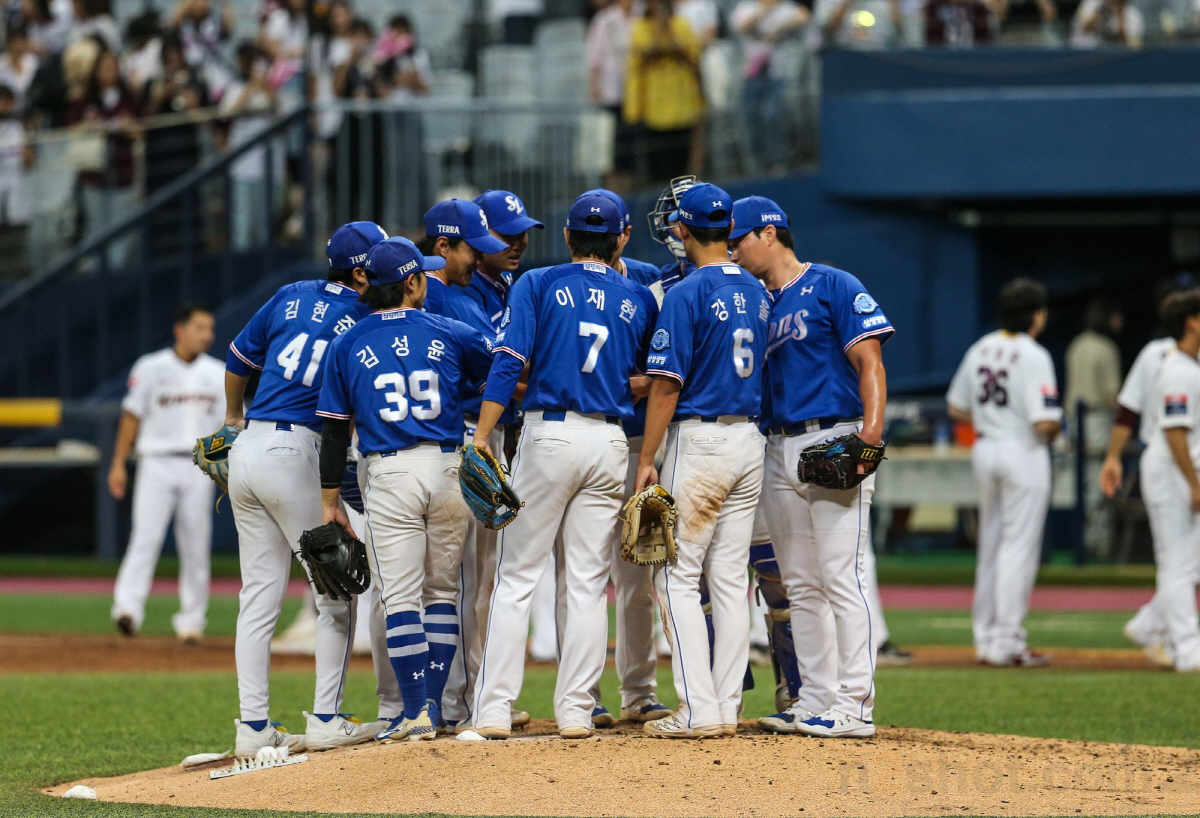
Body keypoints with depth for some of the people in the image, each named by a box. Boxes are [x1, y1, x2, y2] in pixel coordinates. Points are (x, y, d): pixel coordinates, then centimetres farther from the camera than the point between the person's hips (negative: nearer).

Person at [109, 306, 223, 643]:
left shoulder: (218, 375, 10)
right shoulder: (151, 369, 2)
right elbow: (132, 416, 4)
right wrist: (118, 465, 0)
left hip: (199, 467, 3)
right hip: (157, 464, -3)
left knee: (196, 545, 3)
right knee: (146, 536, -15)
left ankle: (191, 620, 11)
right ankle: (128, 608, -24)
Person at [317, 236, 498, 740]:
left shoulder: (347, 346, 4)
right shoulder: (450, 334, 4)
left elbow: (335, 430, 4)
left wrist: (330, 502, 8)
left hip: (389, 476, -1)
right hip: (448, 470, 1)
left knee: (401, 598, -1)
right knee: (442, 593, 12)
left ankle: (417, 713, -7)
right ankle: (433, 705, 11)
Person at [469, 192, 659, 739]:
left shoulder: (537, 285, 1)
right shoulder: (639, 300, 10)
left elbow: (508, 364, -7)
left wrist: (482, 439, -9)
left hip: (550, 433, -2)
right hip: (611, 442, 2)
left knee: (516, 577, 1)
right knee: (588, 582, 6)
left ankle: (494, 710, -5)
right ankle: (575, 711, 4)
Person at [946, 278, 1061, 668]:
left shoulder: (980, 350, 5)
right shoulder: (1033, 356, -16)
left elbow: (956, 408, 11)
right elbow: (1045, 423, -22)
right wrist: (1054, 426, 0)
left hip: (984, 449, 7)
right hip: (1024, 453, -7)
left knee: (991, 545, 15)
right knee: (1019, 548, -2)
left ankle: (985, 639, 19)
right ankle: (1007, 643, -2)